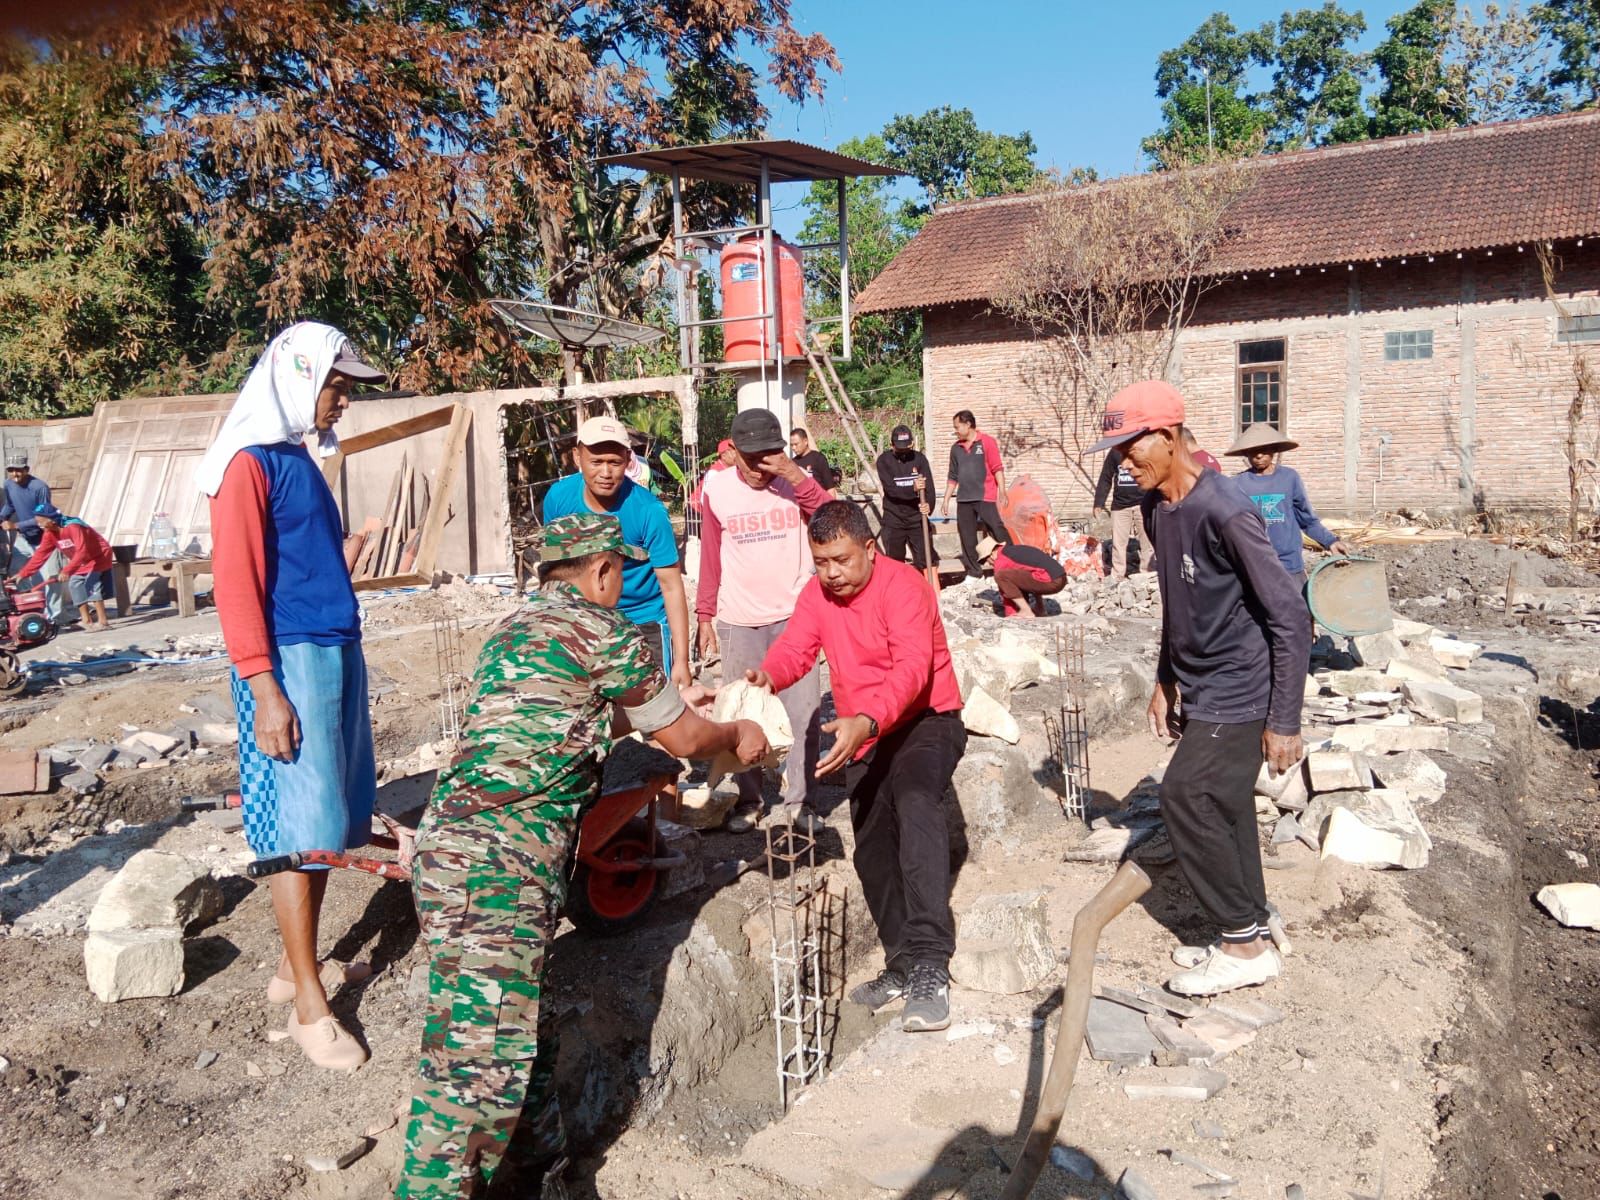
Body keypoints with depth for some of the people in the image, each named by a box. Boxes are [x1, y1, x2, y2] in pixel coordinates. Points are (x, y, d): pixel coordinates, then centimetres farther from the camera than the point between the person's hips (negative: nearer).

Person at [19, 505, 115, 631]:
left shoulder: (73, 527, -31)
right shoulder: (49, 534, -5)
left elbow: (82, 552, -38)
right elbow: (40, 555, -2)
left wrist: (67, 570, -43)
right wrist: (23, 573, -7)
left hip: (99, 556, -9)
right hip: (82, 561, 9)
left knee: (91, 584, -20)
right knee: (74, 584, 2)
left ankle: (103, 622, -23)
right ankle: (86, 620, 6)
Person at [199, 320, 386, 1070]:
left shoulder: (300, 460, 16)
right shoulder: (250, 463, -10)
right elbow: (235, 582, -15)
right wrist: (264, 689, -19)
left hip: (337, 653, 9)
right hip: (292, 658, -9)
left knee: (326, 819, 14)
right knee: (299, 827, -3)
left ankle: (296, 966, 27)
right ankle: (309, 1006, 6)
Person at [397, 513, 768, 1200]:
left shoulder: (516, 627, 22)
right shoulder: (601, 629, -4)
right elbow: (686, 741, 6)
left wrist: (668, 704, 48)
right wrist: (735, 736, 27)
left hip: (461, 844, 9)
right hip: (495, 865, -9)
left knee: (525, 1042, 17)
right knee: (481, 1061, -6)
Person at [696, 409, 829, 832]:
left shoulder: (796, 482, -4)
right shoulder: (717, 487, -2)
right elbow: (710, 556, 5)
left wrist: (796, 475, -28)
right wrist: (705, 617, 6)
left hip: (795, 617, 0)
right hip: (738, 622, 1)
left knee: (804, 711, 3)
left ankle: (799, 800, 16)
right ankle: (749, 799, 24)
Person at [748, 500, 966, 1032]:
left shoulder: (902, 586, -21)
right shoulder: (817, 593, 1)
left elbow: (912, 667, -33)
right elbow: (794, 647, -10)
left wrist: (865, 722, -49)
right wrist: (766, 677, -34)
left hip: (926, 720, -7)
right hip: (863, 737, 8)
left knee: (915, 799, -35)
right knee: (873, 853, 8)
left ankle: (929, 964, -39)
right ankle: (903, 965, 26)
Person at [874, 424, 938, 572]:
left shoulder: (919, 458, -2)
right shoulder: (884, 460, -5)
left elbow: (929, 486, -8)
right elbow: (890, 488, -16)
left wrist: (929, 505, -27)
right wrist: (912, 489, -32)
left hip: (917, 517, 1)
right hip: (893, 519, 0)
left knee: (927, 558, 1)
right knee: (894, 561, 8)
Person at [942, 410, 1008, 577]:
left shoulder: (987, 442, -1)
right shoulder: (956, 448, 14)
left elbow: (997, 468, -5)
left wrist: (1002, 491, -13)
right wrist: (946, 499, 16)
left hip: (985, 497, -5)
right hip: (963, 500, 5)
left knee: (998, 532, -10)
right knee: (967, 537, 7)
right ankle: (973, 572, 15)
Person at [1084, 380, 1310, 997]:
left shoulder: (1224, 512, -23)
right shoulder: (1156, 508, 5)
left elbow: (1289, 619, -22)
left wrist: (1284, 722, -21)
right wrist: (1166, 681, 20)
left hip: (1240, 691, -9)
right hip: (1200, 689, 9)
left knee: (1185, 794, -11)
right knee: (1221, 806, 12)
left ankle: (1245, 944, 4)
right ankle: (1245, 939, 24)